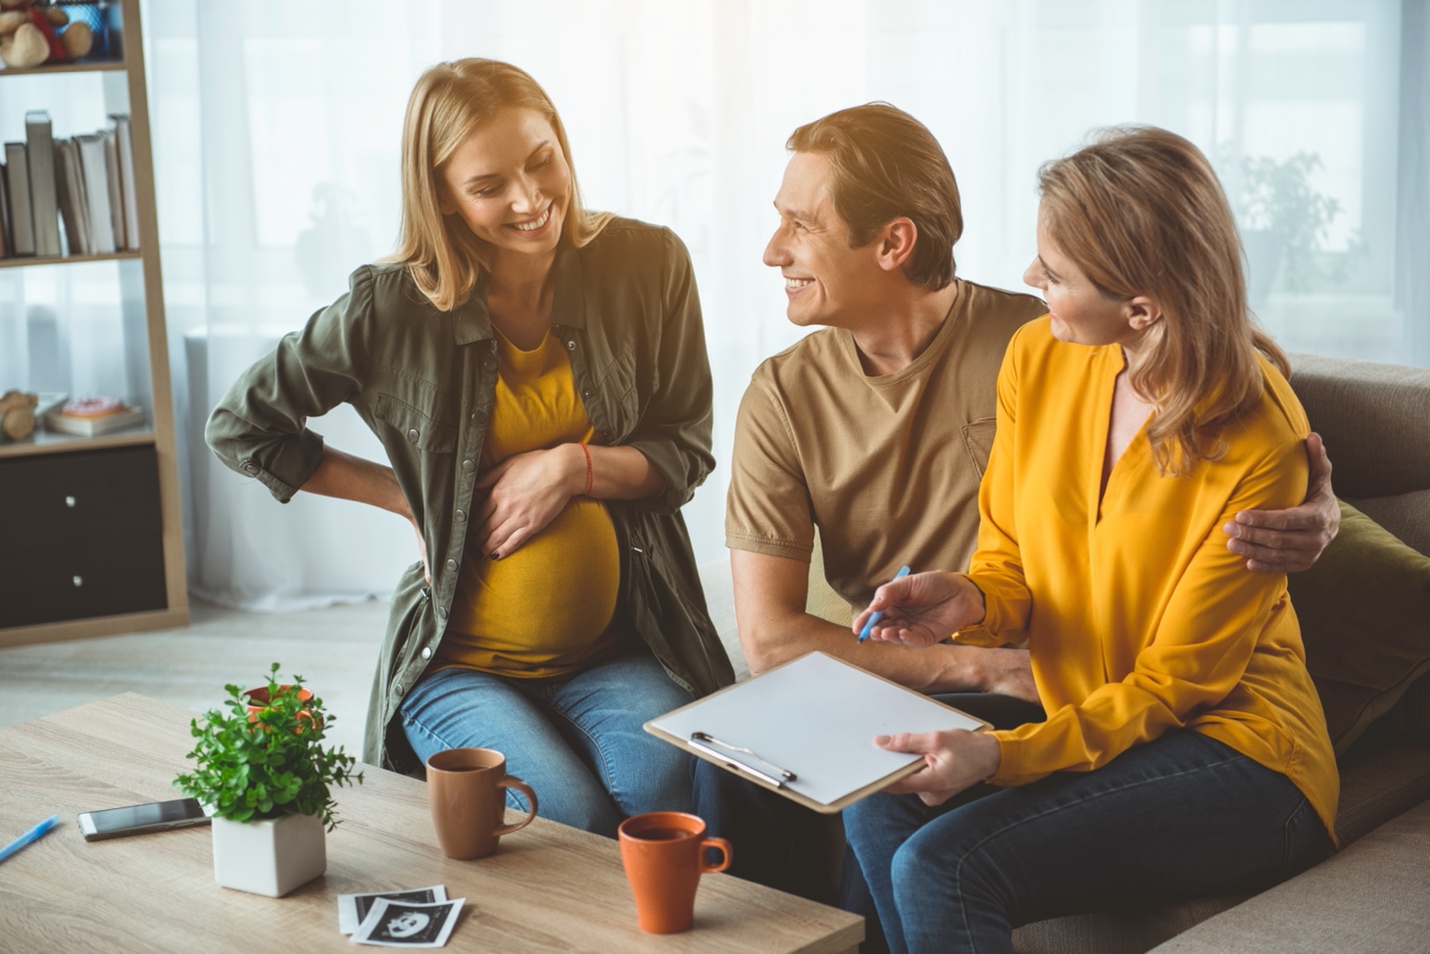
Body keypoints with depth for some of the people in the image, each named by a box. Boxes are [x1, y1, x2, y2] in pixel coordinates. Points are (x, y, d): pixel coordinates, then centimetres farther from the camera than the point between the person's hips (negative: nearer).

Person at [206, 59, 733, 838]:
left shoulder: (646, 265, -2)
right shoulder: (393, 308, -9)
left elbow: (686, 451, 7)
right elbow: (239, 428, 4)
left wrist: (575, 466, -13)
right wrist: (408, 496, 0)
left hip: (616, 652, 2)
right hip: (460, 663, -1)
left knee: (663, 797, -26)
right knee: (569, 818, -26)